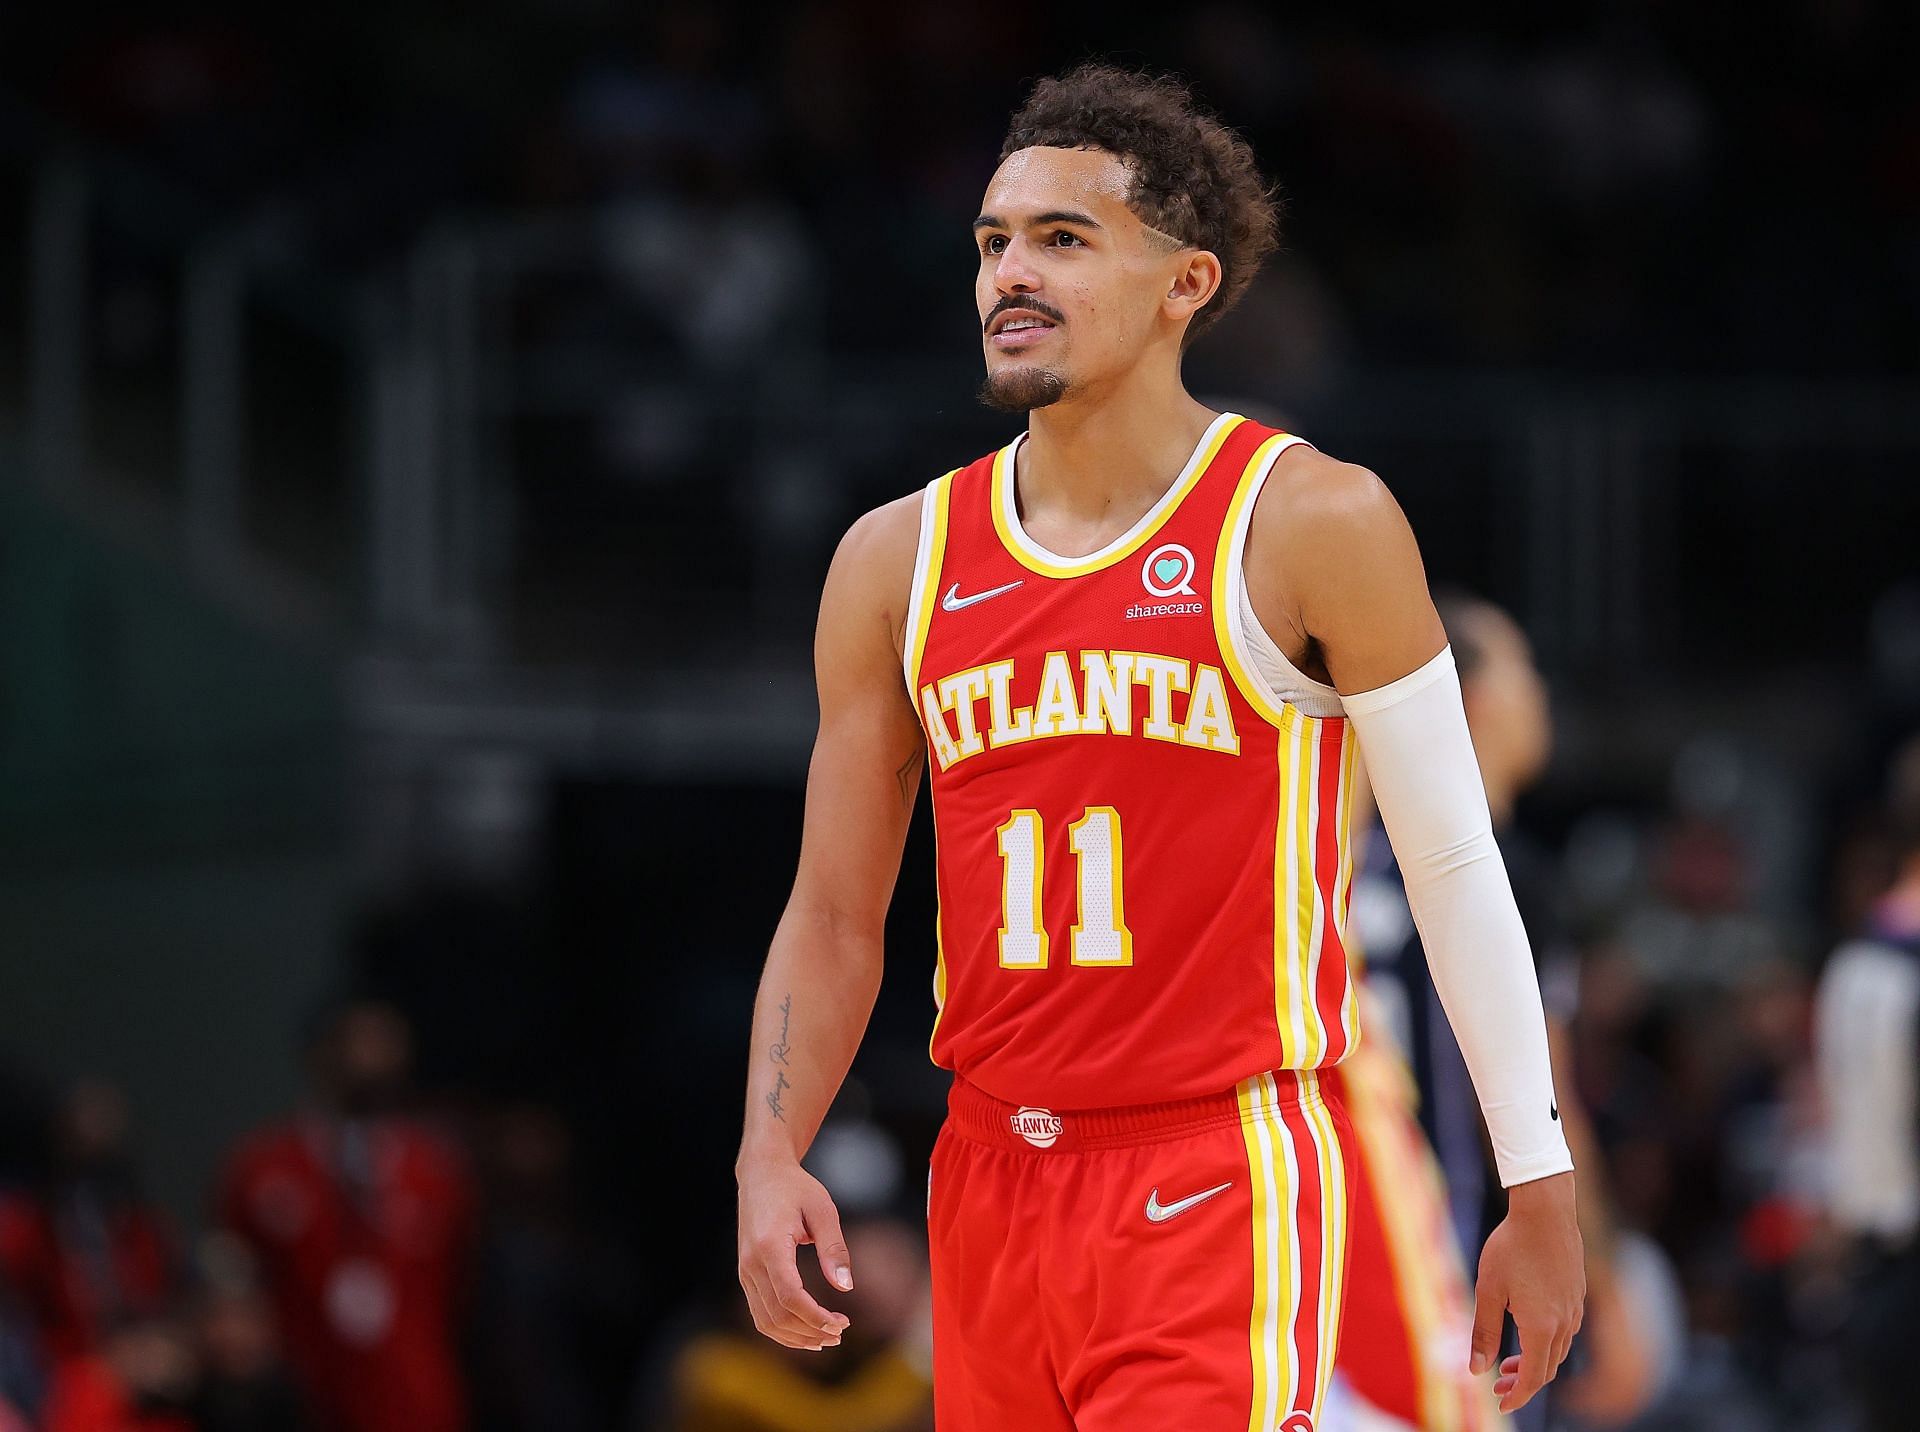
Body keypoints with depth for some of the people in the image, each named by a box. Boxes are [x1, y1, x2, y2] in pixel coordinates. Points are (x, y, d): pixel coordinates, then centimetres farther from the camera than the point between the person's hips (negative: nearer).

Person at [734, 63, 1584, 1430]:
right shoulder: (897, 561, 9)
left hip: (1222, 1197, -5)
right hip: (992, 1187, 5)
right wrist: (770, 1158, -5)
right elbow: (835, 917, 12)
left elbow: (1456, 868, -1)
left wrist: (1541, 1197, -1)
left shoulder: (1308, 523, -4)